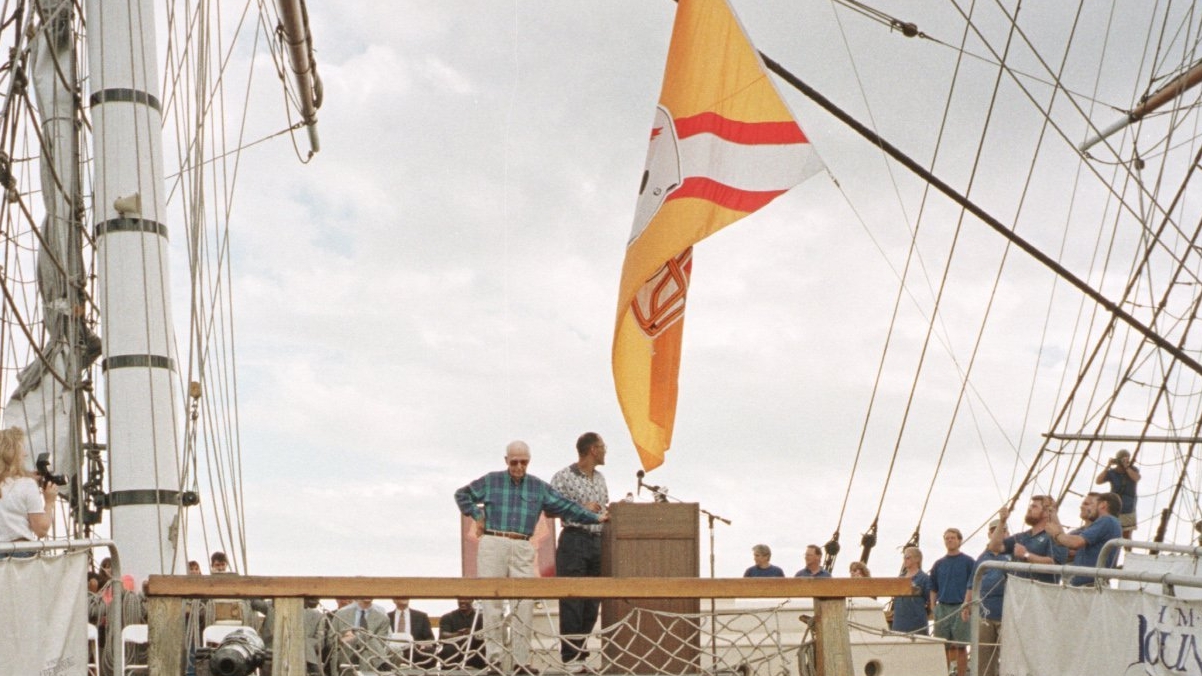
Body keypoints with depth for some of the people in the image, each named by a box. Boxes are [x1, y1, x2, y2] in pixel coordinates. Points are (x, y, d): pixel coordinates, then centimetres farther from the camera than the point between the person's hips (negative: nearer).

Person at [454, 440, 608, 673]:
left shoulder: (539, 487, 11)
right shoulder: (491, 481, 6)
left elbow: (566, 507, 11)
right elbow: (462, 494, 15)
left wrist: (595, 518, 6)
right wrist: (476, 515, 5)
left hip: (523, 549, 2)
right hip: (493, 544, -2)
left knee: (525, 603, -3)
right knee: (492, 601, -3)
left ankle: (522, 660, 2)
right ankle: (493, 658, 0)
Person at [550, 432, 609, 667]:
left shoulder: (600, 478, 16)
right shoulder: (563, 477, -5)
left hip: (598, 542, 7)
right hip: (574, 540, -7)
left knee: (593, 601, 7)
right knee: (572, 600, -6)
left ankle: (579, 648, 15)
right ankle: (570, 653, -2)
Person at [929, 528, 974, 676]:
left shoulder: (968, 562, 0)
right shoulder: (939, 564, 12)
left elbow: (972, 586, -3)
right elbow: (933, 589, 15)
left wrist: (966, 606, -12)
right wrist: (933, 608, 6)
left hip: (960, 608, -4)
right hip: (942, 607, 4)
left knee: (960, 647, -2)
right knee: (944, 647, 5)